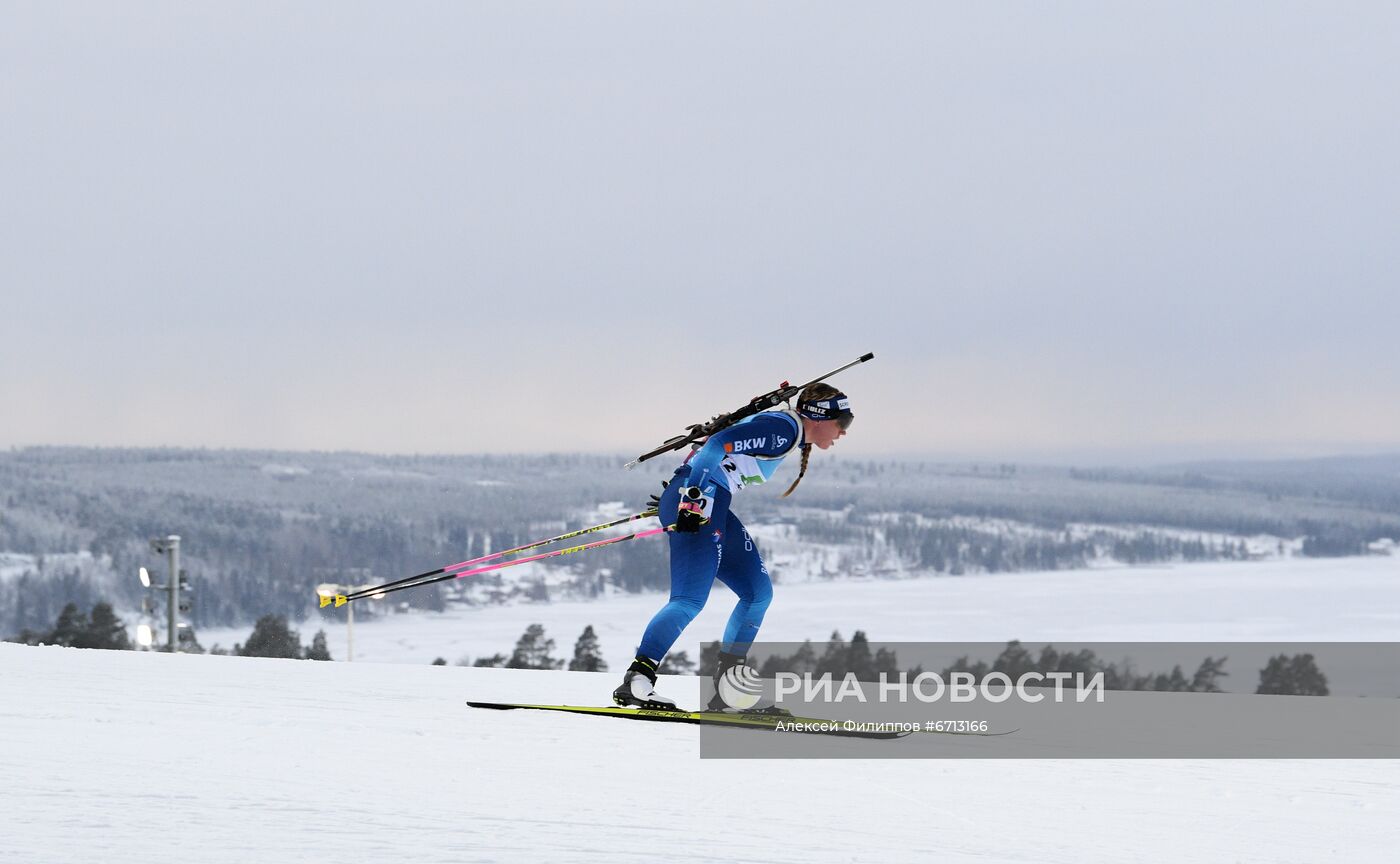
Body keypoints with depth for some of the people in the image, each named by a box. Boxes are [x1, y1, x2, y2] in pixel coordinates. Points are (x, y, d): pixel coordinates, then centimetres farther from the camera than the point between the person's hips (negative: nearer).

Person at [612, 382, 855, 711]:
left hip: (708, 505, 11)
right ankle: (635, 682, -25)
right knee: (691, 599, -19)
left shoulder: (791, 437, 22)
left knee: (758, 591, 11)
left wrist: (678, 497, 27)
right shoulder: (783, 427, -8)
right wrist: (695, 496, -27)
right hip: (697, 500, -11)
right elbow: (719, 444, -19)